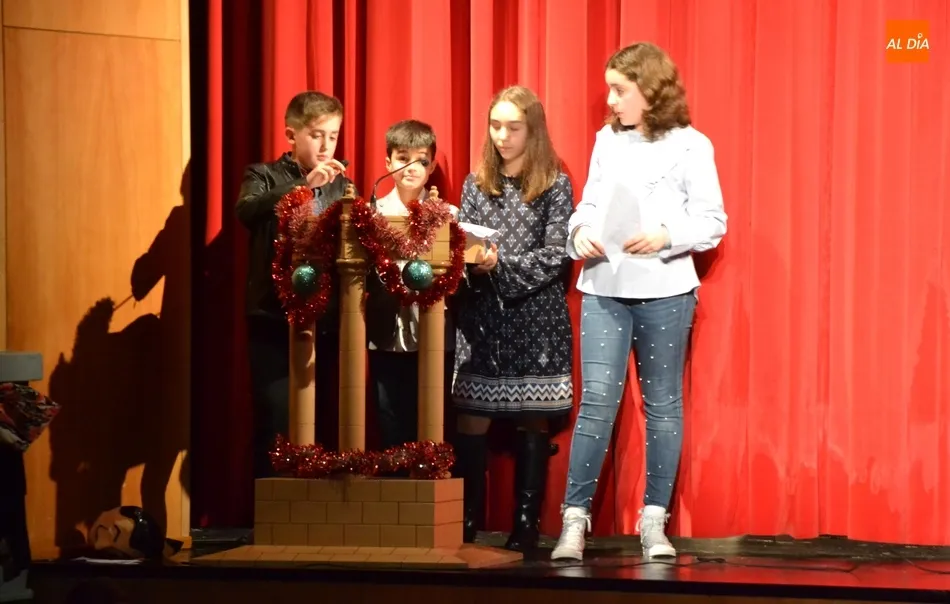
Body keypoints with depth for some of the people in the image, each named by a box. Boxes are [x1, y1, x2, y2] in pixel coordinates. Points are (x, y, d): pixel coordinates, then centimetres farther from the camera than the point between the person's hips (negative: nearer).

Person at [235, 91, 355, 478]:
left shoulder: (343, 187, 15)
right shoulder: (265, 176, 3)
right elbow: (246, 210, -19)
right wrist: (304, 185, -28)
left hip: (327, 326, 4)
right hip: (276, 326, -4)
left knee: (326, 429, 4)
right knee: (276, 429, -6)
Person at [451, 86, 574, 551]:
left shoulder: (555, 186, 0)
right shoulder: (476, 184, 12)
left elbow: (556, 256, -7)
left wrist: (501, 266, -19)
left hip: (534, 321, -3)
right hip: (481, 320, 3)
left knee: (532, 425, 1)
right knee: (470, 422, -2)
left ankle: (526, 526, 7)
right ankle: (466, 524, 4)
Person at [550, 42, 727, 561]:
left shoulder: (689, 146, -2)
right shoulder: (607, 141, 11)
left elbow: (713, 222, -3)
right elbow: (589, 204, 14)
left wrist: (667, 237, -18)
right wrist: (581, 233, -6)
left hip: (664, 289, -2)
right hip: (604, 288, 2)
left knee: (662, 403, 6)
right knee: (597, 399, -6)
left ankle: (654, 521, 13)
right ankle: (574, 520, -5)